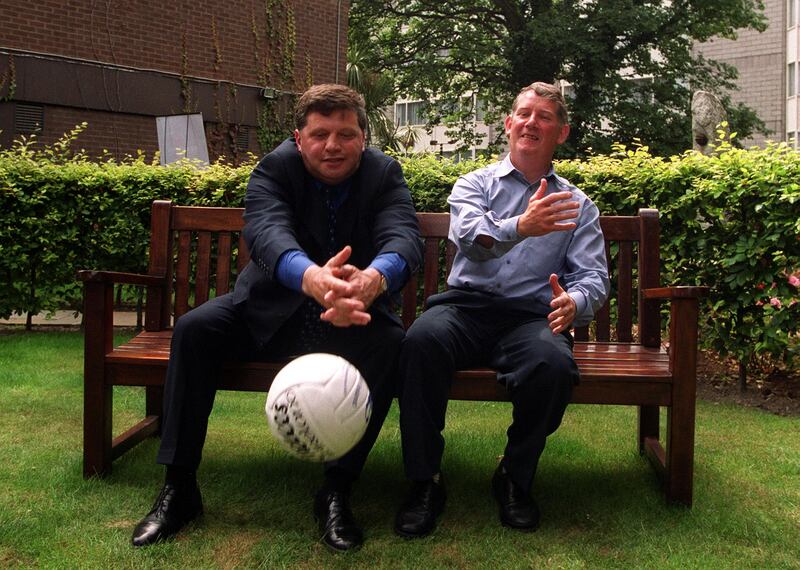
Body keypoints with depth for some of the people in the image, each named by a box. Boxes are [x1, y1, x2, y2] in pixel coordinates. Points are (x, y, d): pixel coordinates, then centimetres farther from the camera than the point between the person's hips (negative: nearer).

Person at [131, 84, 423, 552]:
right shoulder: (275, 169, -10)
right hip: (272, 311, 1)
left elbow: (404, 237, -28)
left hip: (354, 317, 0)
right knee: (194, 329, -20)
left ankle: (337, 491, -21)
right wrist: (312, 277, -57)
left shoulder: (385, 175, -8)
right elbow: (267, 231, -32)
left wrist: (373, 278, -55)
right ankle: (179, 487, -12)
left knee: (390, 343, -31)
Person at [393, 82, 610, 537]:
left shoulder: (578, 205, 19)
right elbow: (468, 235, -9)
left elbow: (595, 276, 7)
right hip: (466, 306, 0)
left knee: (555, 363, -34)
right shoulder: (475, 184, 14)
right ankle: (426, 481, -18)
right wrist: (520, 227, -32)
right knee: (422, 340, -34)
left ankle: (515, 479, -8)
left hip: (531, 316, 1)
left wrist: (574, 302, -19)